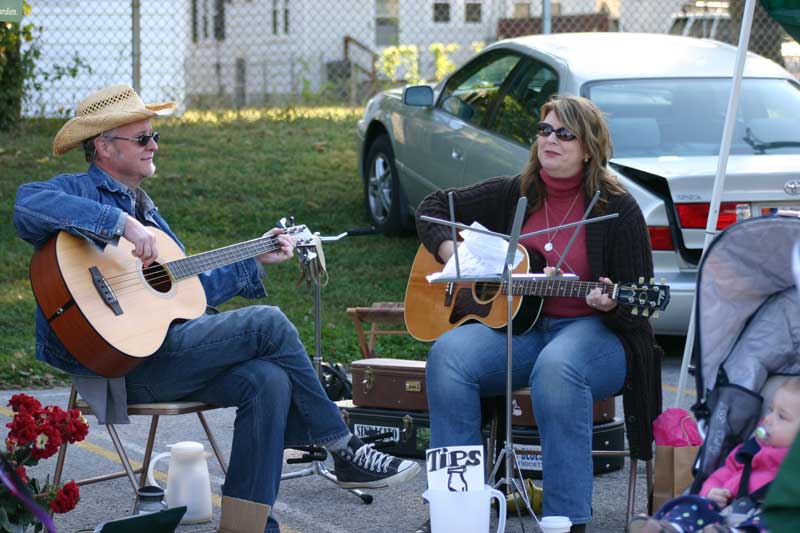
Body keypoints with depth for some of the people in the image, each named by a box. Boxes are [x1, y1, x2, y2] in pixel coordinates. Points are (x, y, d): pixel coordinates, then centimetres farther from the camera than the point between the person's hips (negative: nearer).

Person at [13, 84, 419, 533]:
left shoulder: (144, 208, 26)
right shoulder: (77, 190, -2)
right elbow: (28, 206, -28)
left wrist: (256, 261, 25)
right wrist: (122, 224, -31)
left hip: (162, 352, 9)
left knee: (269, 381, -16)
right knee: (269, 324, -14)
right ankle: (344, 450, -1)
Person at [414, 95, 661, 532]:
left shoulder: (617, 208, -3)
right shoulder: (514, 194, 9)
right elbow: (432, 207, 18)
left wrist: (610, 304, -26)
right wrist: (454, 256, 0)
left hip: (594, 331, -4)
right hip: (515, 325, 4)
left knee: (556, 368, -40)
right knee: (447, 355, -26)